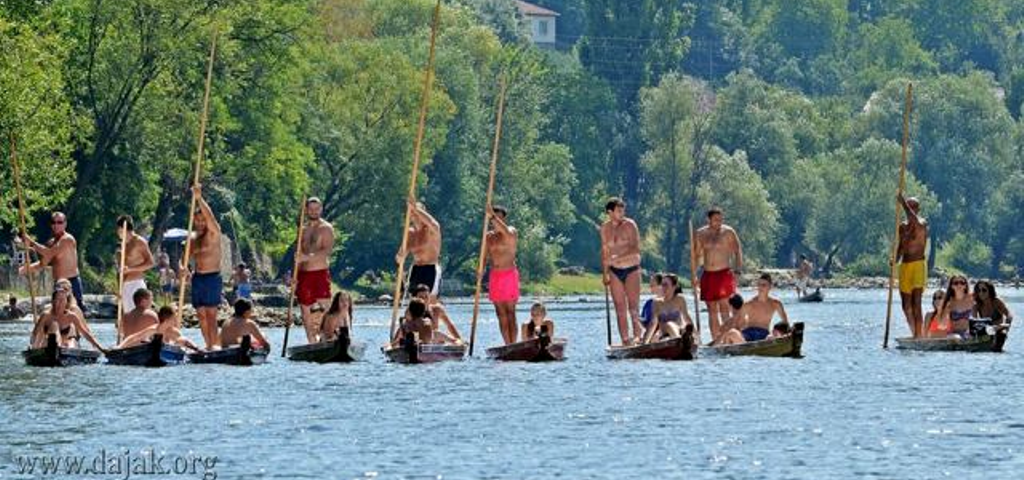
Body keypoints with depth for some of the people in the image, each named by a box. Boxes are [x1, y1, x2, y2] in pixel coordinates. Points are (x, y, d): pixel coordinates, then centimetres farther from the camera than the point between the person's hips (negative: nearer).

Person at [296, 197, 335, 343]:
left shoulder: (326, 228, -1)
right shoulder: (303, 230, 17)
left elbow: (327, 251, -15)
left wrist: (308, 257, -26)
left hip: (320, 273, -6)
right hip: (304, 274, 6)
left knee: (324, 310, -15)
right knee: (306, 313, 5)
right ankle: (312, 345, 9)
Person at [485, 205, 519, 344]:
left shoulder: (512, 232, -2)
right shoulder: (489, 236, 13)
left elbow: (507, 233, -27)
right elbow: (485, 257, 15)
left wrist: (494, 216, -29)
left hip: (509, 274, -5)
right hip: (494, 275, 5)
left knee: (510, 312, -8)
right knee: (501, 312, 3)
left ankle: (513, 345, -10)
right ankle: (508, 345, 6)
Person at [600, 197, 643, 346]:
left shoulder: (630, 225, -7)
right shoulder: (605, 228, 6)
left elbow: (636, 249, -16)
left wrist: (619, 257, -29)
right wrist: (605, 272, 9)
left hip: (631, 269, -4)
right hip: (615, 271, 4)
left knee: (633, 305, -10)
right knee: (620, 308, 2)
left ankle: (637, 336, -8)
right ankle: (625, 339, 4)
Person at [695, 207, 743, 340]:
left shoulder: (728, 232, -1)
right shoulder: (701, 234, 10)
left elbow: (738, 251, 0)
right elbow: (697, 255, 16)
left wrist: (737, 269, -11)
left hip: (724, 273, -4)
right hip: (708, 275, 4)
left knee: (724, 309, -12)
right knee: (712, 311, 6)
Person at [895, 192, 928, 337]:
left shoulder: (923, 223, -4)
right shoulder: (903, 226, 16)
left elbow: (916, 223, -28)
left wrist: (903, 203, -28)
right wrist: (895, 260, 3)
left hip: (918, 265, -7)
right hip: (904, 265, 7)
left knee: (916, 304, -13)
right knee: (906, 305, 8)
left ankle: (918, 336, -13)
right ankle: (914, 334, 19)